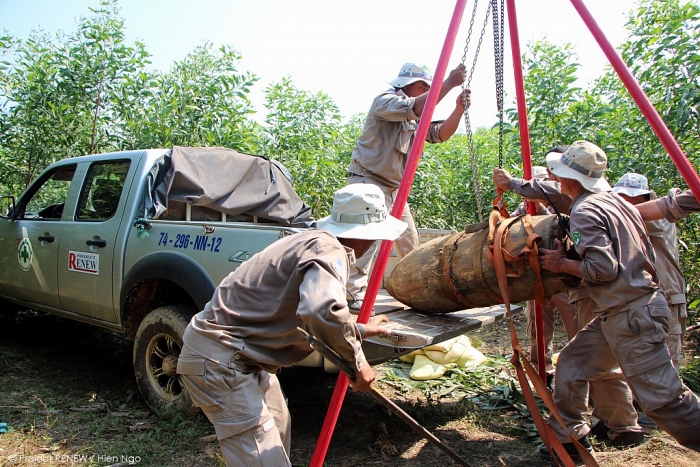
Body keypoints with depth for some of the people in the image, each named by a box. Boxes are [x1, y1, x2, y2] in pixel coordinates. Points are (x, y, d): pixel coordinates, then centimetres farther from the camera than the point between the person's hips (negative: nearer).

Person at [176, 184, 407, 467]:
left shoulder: (313, 241, 10)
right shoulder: (328, 250, -21)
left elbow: (305, 316, 19)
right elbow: (322, 311, -41)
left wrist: (359, 330, 29)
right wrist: (357, 361, -24)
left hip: (240, 354, 11)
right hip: (218, 361, -11)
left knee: (278, 429, 26)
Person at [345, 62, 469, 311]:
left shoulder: (416, 119, 16)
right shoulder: (385, 101, -9)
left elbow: (440, 134, 6)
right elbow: (416, 107, -27)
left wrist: (458, 109, -8)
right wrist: (448, 83, -24)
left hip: (394, 187, 9)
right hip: (368, 180, -9)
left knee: (409, 240, 11)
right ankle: (353, 295, -15)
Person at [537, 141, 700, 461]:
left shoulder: (585, 211, -15)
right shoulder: (616, 201, 13)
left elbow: (603, 267, -23)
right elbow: (645, 254, 18)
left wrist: (562, 264, -9)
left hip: (633, 315, -10)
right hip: (615, 313, 10)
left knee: (662, 397, -3)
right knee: (571, 365, 14)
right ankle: (570, 438, 25)